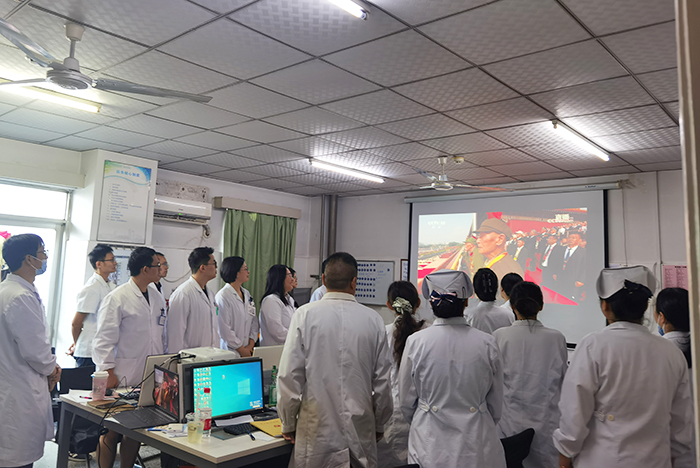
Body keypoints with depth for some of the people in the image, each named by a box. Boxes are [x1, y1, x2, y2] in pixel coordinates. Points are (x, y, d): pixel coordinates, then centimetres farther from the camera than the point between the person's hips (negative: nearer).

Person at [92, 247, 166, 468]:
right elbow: (104, 339, -11)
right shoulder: (117, 298, -10)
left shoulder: (157, 297, 10)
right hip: (123, 378, -6)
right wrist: (109, 372, -13)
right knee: (113, 430, 6)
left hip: (150, 376, 6)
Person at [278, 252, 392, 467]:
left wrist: (288, 424, 6)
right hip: (361, 432, 2)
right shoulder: (373, 319, -3)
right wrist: (379, 425, 17)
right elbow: (383, 380, 3)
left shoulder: (305, 315, -9)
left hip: (318, 432, -1)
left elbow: (290, 375, -8)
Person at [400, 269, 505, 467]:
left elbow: (406, 400, 0)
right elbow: (496, 403, 3)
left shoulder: (416, 342, -12)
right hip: (476, 443, 1)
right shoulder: (487, 343, -9)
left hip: (429, 444, 0)